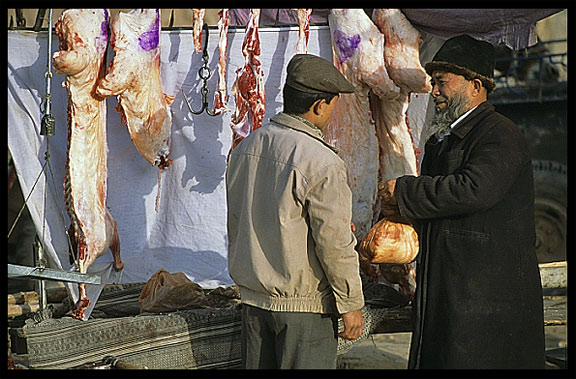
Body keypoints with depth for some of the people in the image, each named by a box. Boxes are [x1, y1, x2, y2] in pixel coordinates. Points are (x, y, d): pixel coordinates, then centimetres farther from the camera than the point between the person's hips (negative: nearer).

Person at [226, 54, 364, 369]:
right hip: (303, 303, -7)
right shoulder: (321, 163, -19)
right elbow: (335, 243, -18)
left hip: (253, 296, 7)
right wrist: (351, 304, -8)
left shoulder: (245, 148, 4)